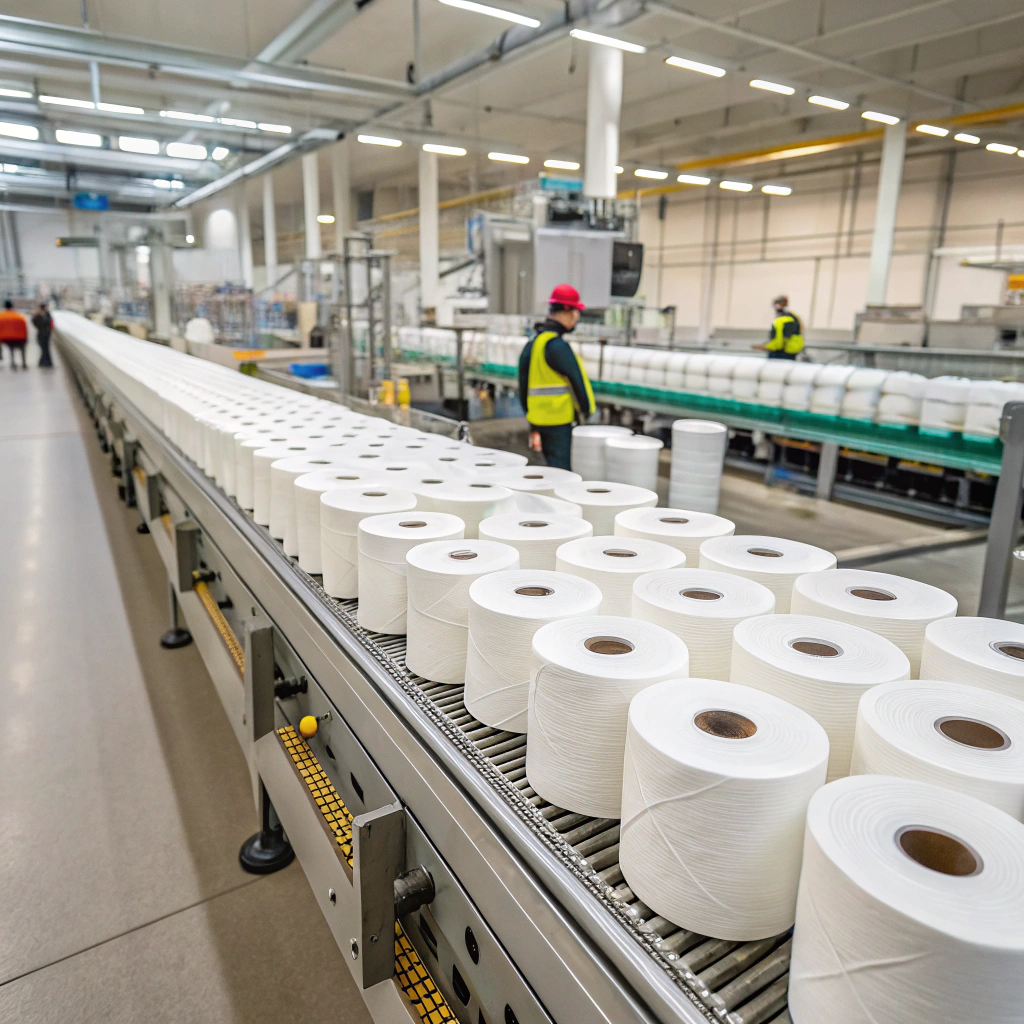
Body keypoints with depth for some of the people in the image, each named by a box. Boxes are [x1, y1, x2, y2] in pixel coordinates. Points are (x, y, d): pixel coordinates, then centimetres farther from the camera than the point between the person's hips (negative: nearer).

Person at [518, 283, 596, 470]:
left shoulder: (533, 342, 15)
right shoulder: (556, 344, -15)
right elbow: (575, 379, -13)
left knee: (554, 470, 16)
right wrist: (586, 411, 0)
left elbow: (524, 385, 18)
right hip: (559, 419, -9)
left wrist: (532, 426, 22)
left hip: (539, 418, 9)